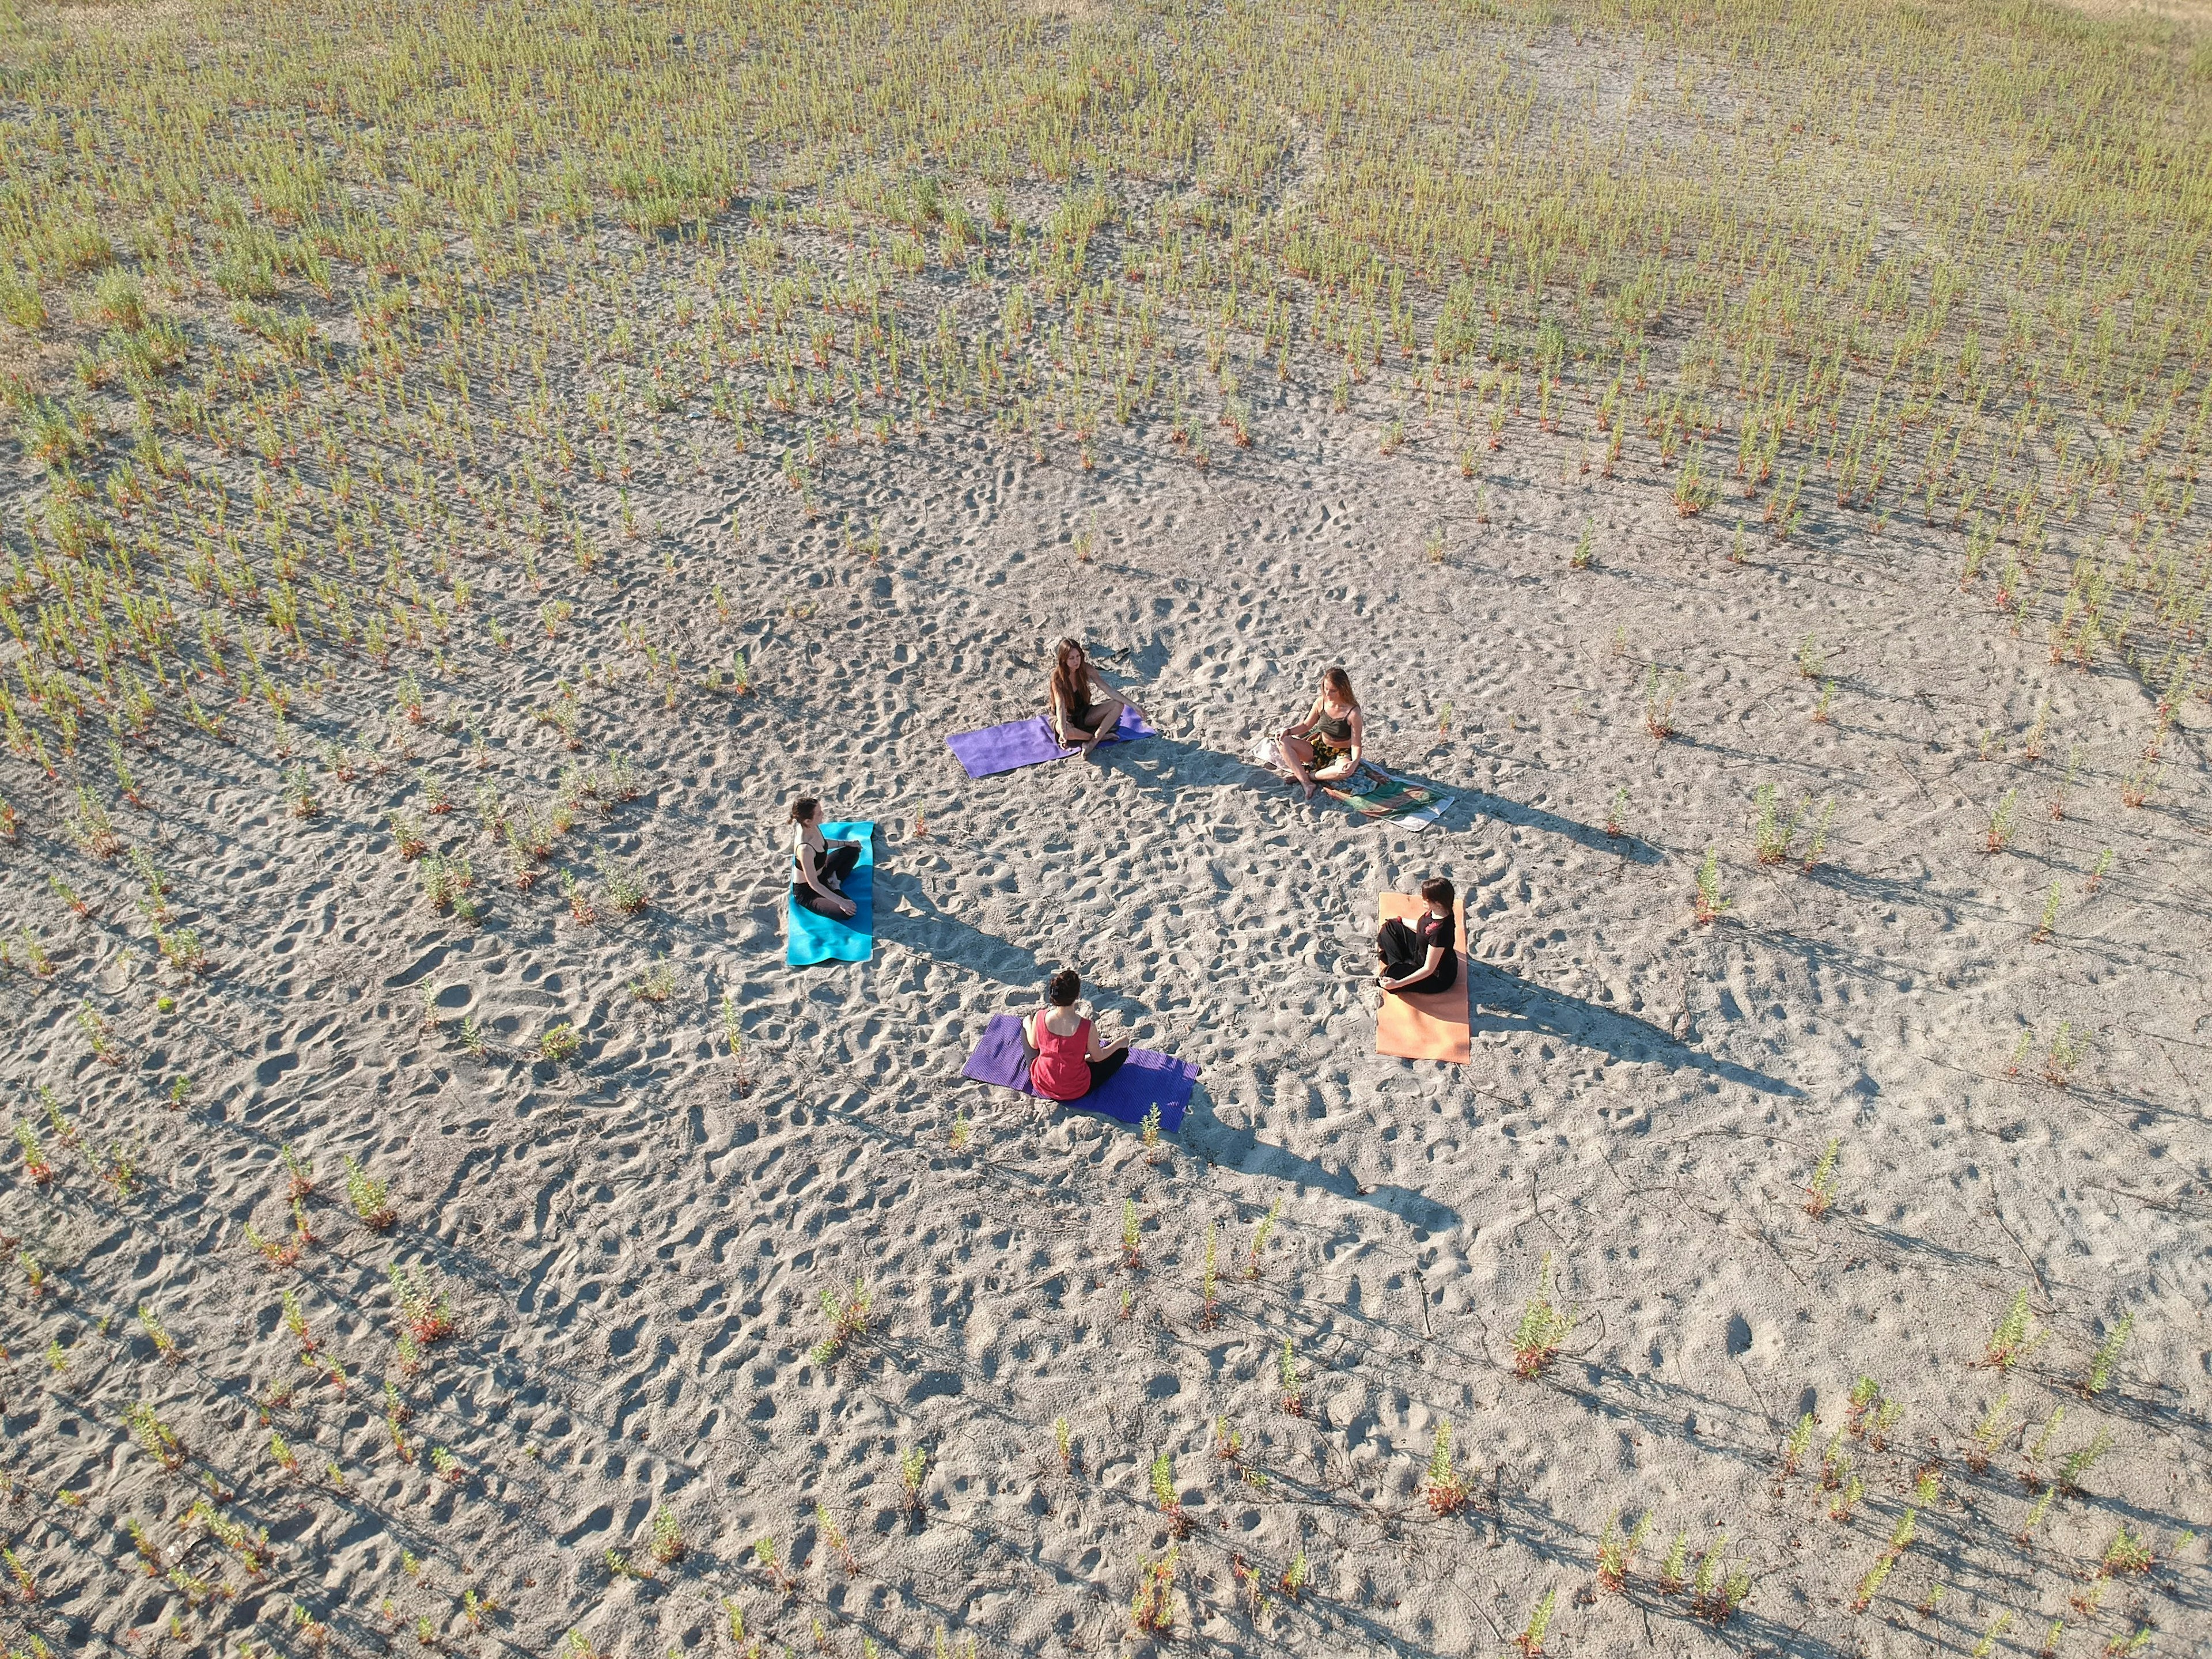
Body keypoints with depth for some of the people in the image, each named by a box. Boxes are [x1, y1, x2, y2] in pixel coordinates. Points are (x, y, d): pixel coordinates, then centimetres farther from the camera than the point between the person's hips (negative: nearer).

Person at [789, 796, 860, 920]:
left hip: (820, 872, 8)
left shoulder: (812, 827, -17)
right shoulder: (805, 849, -41)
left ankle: (833, 882, 9)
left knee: (853, 851, 12)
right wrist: (841, 901, -29)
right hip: (806, 893, -8)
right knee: (847, 913, -23)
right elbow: (814, 884, -30)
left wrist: (846, 843, 10)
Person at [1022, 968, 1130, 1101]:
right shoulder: (1087, 1027, -30)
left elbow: (1034, 1045, -2)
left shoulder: (1040, 1017, -23)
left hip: (1042, 1084, 2)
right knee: (1122, 1051, 15)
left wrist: (1027, 1024, 19)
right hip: (1075, 1092, -2)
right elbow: (1098, 1057, -11)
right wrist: (1119, 1044, 8)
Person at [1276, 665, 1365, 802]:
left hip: (1341, 754, -5)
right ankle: (1306, 783, -27)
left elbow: (1356, 745, -19)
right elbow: (1306, 725, 8)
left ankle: (1309, 775, -19)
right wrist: (1288, 731, -11)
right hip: (1319, 748, 5)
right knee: (1283, 742, -17)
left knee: (1346, 770, -42)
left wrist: (1355, 762, -40)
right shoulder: (1321, 703, -8)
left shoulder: (1353, 713, -21)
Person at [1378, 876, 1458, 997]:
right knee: (1390, 927, 11)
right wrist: (1400, 921, 27)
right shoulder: (1436, 911, -14)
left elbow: (1428, 969, -31)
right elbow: (1421, 928, 11)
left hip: (1437, 977, -9)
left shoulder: (1440, 931, -39)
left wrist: (1398, 983, -35)